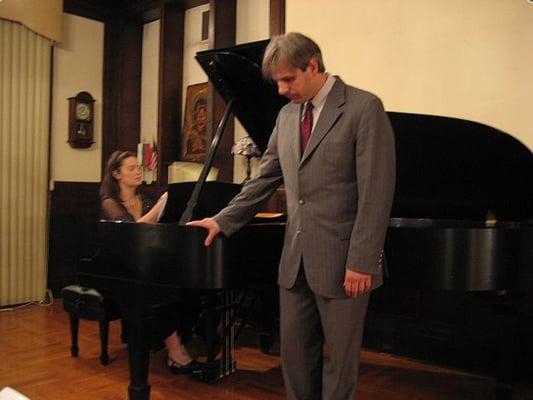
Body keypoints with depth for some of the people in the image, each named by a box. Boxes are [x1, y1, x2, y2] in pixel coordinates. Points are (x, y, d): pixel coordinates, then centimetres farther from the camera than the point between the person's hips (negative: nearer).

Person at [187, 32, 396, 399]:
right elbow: (265, 179, 18)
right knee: (294, 353, 15)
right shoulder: (287, 115, 11)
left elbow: (376, 192, -14)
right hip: (296, 258, 6)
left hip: (341, 260, -6)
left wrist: (361, 261, -17)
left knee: (338, 356, 9)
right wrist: (223, 220, 13)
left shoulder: (364, 108, -9)